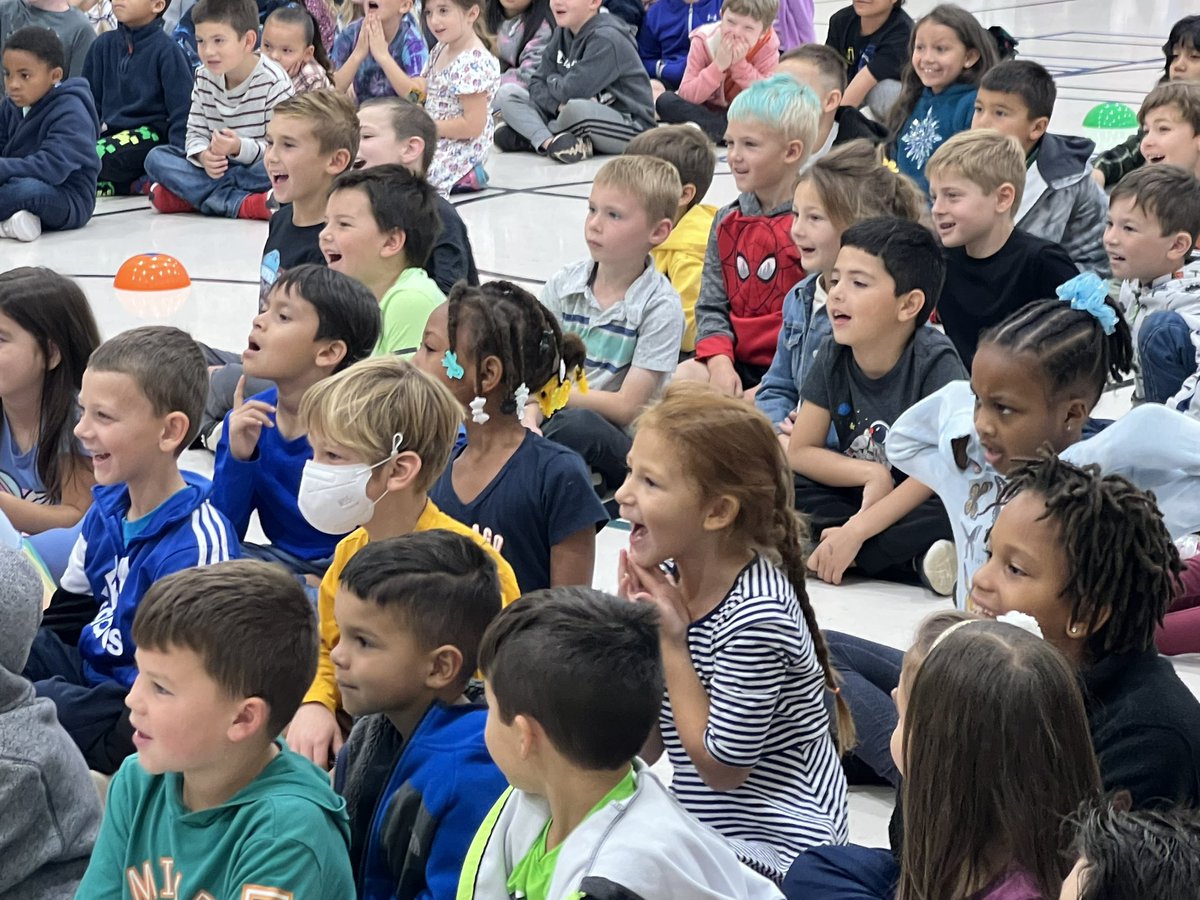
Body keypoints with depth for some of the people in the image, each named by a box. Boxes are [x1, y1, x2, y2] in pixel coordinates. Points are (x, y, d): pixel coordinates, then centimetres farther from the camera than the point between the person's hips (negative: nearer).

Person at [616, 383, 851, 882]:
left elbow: (720, 767, -16)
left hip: (774, 850, -7)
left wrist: (670, 642, -17)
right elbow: (645, 749, 1)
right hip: (704, 829, 7)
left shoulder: (755, 616, -24)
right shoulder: (671, 580, -2)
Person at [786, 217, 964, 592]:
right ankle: (913, 560, -23)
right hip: (860, 500, 6)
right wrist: (872, 473, -19)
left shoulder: (934, 361, -18)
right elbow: (800, 451, -1)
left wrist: (856, 530, -29)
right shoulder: (832, 355, -4)